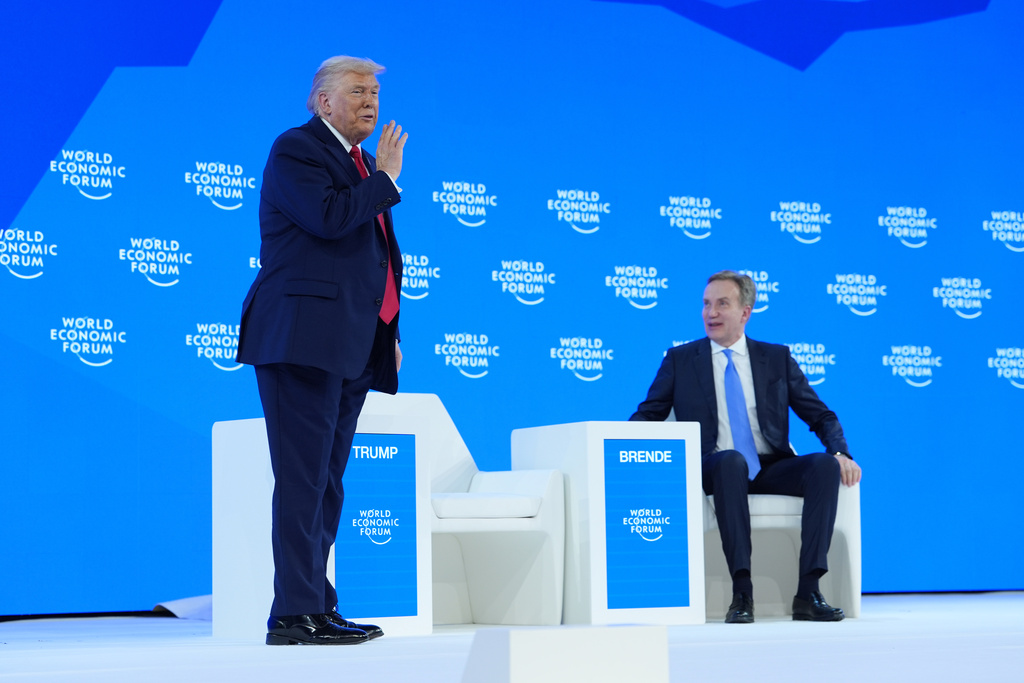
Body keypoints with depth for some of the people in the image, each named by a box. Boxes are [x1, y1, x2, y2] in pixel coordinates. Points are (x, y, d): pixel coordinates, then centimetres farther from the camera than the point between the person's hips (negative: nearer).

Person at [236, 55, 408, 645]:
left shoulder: (363, 164, 24)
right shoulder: (296, 149, -3)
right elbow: (328, 217, -20)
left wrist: (390, 333, 19)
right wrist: (387, 179, -6)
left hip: (350, 347, 9)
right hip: (304, 337, -9)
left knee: (325, 482, 9)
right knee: (304, 479, -11)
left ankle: (318, 607, 12)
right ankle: (296, 613, -11)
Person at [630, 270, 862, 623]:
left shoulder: (777, 358, 15)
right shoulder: (680, 360, 13)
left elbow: (821, 416, 11)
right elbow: (646, 416, 9)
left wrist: (841, 454, -9)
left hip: (770, 470, 2)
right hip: (712, 471, -2)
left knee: (826, 465, -27)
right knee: (731, 459, -37)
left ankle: (808, 593, -30)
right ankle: (741, 593, -40)